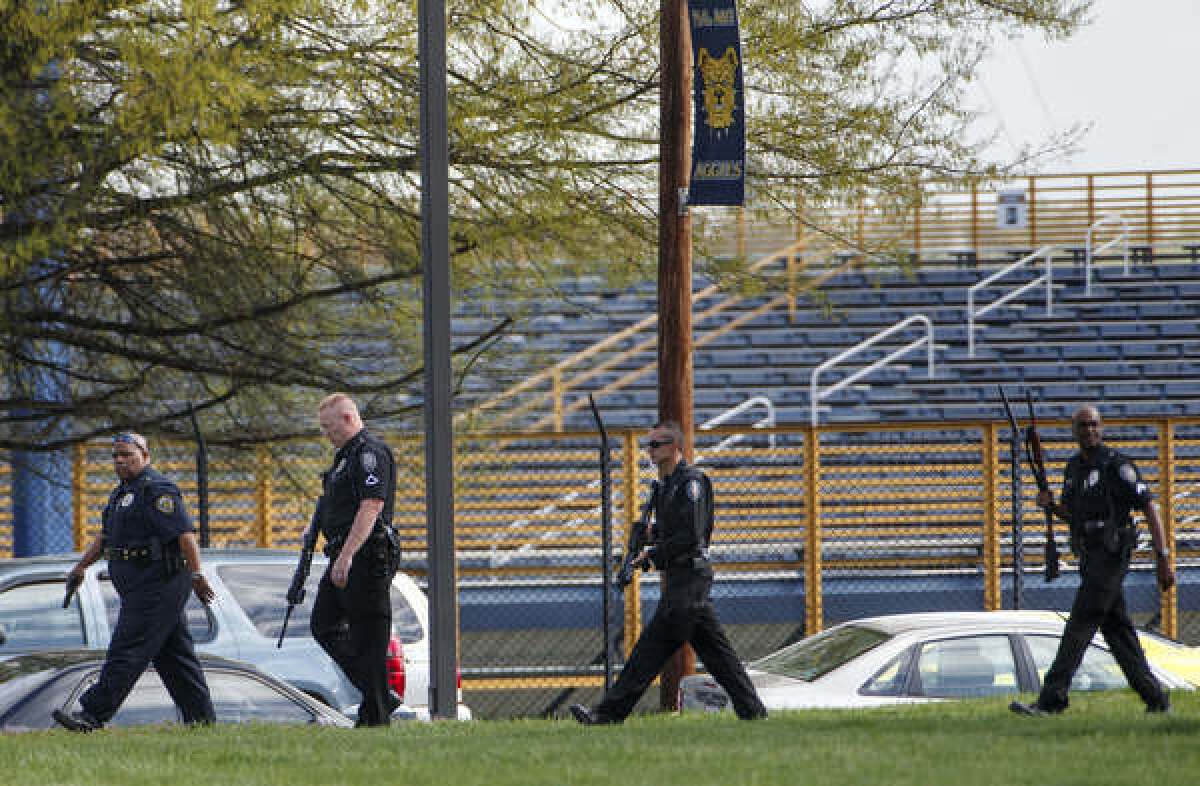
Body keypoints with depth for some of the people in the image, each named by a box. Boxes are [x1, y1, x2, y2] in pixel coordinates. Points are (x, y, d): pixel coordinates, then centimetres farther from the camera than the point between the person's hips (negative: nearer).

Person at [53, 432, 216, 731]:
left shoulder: (157, 490, -12)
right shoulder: (123, 492, 21)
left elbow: (185, 533, -20)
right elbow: (104, 537, 27)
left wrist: (196, 575, -27)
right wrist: (80, 567, 18)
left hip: (156, 582, -11)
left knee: (127, 650, -10)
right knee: (174, 655, 10)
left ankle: (93, 714, -13)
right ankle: (201, 716, 11)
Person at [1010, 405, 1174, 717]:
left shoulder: (1116, 466, -9)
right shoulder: (1074, 468, 16)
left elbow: (1149, 509, -9)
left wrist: (1163, 558, -14)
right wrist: (1050, 505, 4)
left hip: (1110, 556, -9)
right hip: (1089, 559, 9)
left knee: (1080, 624, -13)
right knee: (1117, 630, 9)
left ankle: (1051, 699, -17)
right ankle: (1156, 699, 16)